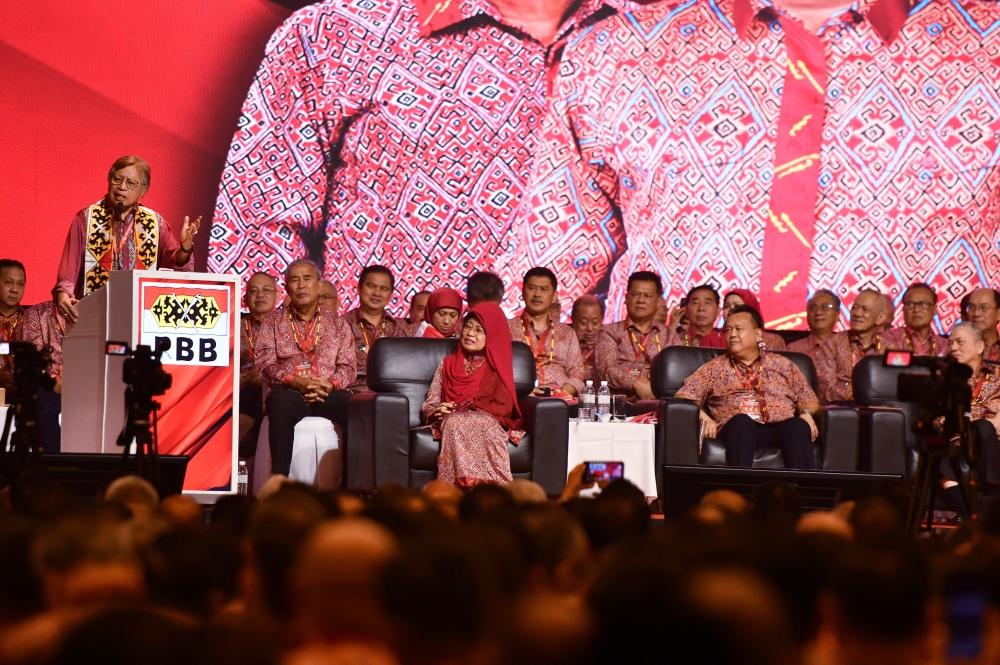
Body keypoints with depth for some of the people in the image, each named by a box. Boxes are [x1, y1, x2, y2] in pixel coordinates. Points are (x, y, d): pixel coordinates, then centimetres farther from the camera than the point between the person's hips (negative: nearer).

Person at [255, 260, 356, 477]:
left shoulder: (338, 324, 21)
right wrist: (295, 381, -14)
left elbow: (348, 366, 10)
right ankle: (279, 477, -42)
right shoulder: (273, 322, 17)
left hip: (328, 394, 1)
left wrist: (330, 384, -13)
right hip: (288, 391, -1)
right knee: (283, 404, -40)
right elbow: (265, 364, 4)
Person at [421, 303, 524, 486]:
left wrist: (461, 408, -12)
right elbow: (428, 406, 14)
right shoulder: (448, 364, 22)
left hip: (489, 422, -1)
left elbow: (504, 407, 0)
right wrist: (438, 412, -12)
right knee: (456, 423, -36)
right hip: (453, 422, 1)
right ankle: (460, 484, -47)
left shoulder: (497, 368, 15)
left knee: (485, 425, -38)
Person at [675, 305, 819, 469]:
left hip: (780, 428, 1)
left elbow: (809, 400, 21)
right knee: (741, 421, -37)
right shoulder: (714, 367, 22)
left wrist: (806, 414, -2)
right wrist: (702, 416, -7)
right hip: (737, 429, -1)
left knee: (798, 426, -34)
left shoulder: (783, 365, 24)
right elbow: (684, 397, 13)